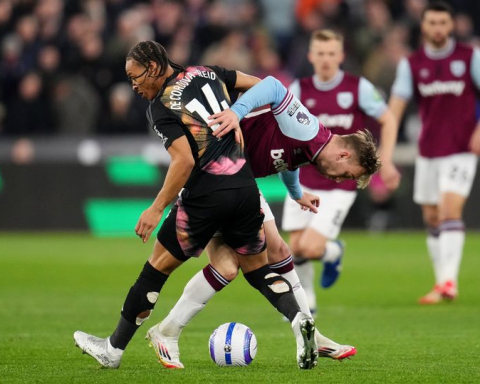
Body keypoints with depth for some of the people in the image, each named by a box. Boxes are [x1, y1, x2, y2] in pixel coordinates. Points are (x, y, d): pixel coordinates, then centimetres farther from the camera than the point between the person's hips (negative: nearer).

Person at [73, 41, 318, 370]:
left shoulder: (160, 106, -8)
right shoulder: (206, 73, 10)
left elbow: (185, 160, -18)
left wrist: (157, 208, -13)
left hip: (205, 198, -5)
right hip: (246, 190, 5)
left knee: (157, 268, 9)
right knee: (258, 269, 18)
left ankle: (114, 348, 17)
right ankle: (298, 319, -9)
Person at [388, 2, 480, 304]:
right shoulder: (412, 63, 4)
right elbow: (398, 101, -2)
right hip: (428, 151, 4)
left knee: (450, 210, -19)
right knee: (432, 218, 8)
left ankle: (448, 282, -25)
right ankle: (442, 281, 18)